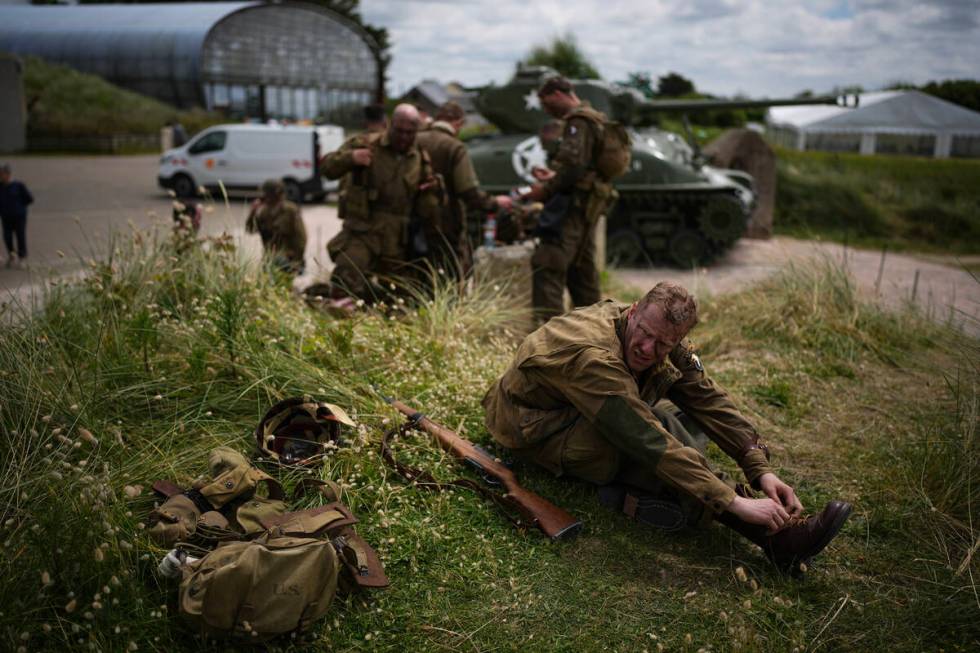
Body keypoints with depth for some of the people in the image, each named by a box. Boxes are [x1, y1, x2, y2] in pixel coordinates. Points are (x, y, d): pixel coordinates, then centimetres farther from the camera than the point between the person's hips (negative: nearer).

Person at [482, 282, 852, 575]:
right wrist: (736, 502, -41)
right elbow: (651, 442, -41)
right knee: (656, 424, -32)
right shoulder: (593, 356, -36)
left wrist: (761, 471, -18)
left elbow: (711, 401, -8)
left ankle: (637, 494, -15)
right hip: (534, 431, -9)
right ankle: (773, 536, -29)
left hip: (582, 416, 9)